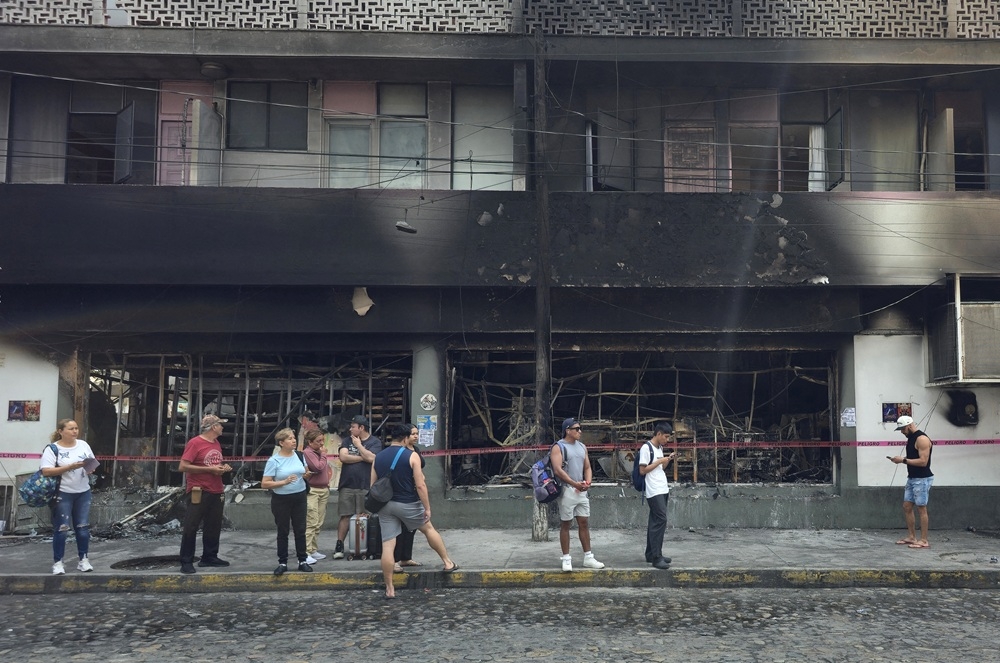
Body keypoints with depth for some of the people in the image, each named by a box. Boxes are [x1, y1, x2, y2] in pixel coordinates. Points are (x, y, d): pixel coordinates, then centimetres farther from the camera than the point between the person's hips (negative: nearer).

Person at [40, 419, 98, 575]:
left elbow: (93, 463, 17)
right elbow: (46, 471, -18)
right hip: (62, 494, -5)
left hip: (83, 492, 5)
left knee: (83, 527, 6)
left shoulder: (83, 445, 8)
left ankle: (83, 560, 16)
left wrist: (91, 468, -7)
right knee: (61, 529, -3)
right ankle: (57, 563, 8)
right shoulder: (52, 449, -8)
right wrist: (70, 467, -25)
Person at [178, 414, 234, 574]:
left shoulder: (217, 443, 13)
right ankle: (186, 561, 1)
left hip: (216, 492, 8)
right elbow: (183, 466, -17)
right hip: (198, 492, -8)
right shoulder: (194, 443, -12)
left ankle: (210, 557, 23)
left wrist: (223, 467, 3)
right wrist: (209, 469, -19)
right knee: (191, 527, -3)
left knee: (214, 527, 12)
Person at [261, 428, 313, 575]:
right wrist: (284, 482, -23)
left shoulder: (300, 455, 3)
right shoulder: (273, 461, -11)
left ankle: (302, 561, 16)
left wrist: (306, 475, -5)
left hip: (299, 498, 4)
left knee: (300, 530, 7)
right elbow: (264, 484, -13)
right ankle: (282, 563, 15)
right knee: (282, 532, 6)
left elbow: (306, 473, 19)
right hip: (281, 500, -4)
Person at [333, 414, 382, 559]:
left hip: (365, 487, -2)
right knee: (345, 516, 1)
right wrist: (362, 457, -5)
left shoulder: (375, 442, 2)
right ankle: (339, 546, 5)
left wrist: (358, 445, -4)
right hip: (346, 486, 2)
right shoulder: (347, 441, 12)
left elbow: (371, 458, -14)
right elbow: (343, 457, -3)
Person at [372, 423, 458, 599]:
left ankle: (389, 589, 4)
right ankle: (448, 562, 31)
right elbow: (420, 485, -14)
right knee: (429, 529, 21)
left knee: (387, 546, 2)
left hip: (385, 505, 3)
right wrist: (427, 507, -7)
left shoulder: (378, 457, 5)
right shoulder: (412, 455, -10)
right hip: (408, 504, -3)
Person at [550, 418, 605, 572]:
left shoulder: (582, 447, 14)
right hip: (566, 490, -6)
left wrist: (588, 482, -6)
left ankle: (588, 557, 15)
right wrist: (574, 484, -23)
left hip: (582, 490, 6)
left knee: (584, 523, 9)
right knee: (565, 524, 2)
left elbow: (587, 468, 15)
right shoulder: (558, 447, -8)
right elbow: (557, 470, -17)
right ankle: (566, 559, 8)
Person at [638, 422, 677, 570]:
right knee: (661, 520, -14)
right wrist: (659, 461, -14)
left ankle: (651, 554, 17)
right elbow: (642, 470, -14)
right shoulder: (646, 448, -11)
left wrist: (668, 460, 7)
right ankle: (656, 558, -14)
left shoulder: (660, 448, 16)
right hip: (654, 491, -9)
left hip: (663, 490, 9)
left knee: (655, 521, 11)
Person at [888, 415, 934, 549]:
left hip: (922, 479, -10)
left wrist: (903, 460, -22)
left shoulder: (922, 439, -18)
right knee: (907, 507, 10)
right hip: (912, 478, 10)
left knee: (921, 509, -5)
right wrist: (900, 459, 4)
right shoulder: (911, 438, 13)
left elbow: (923, 461, -24)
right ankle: (912, 537, 18)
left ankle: (924, 541, 1)